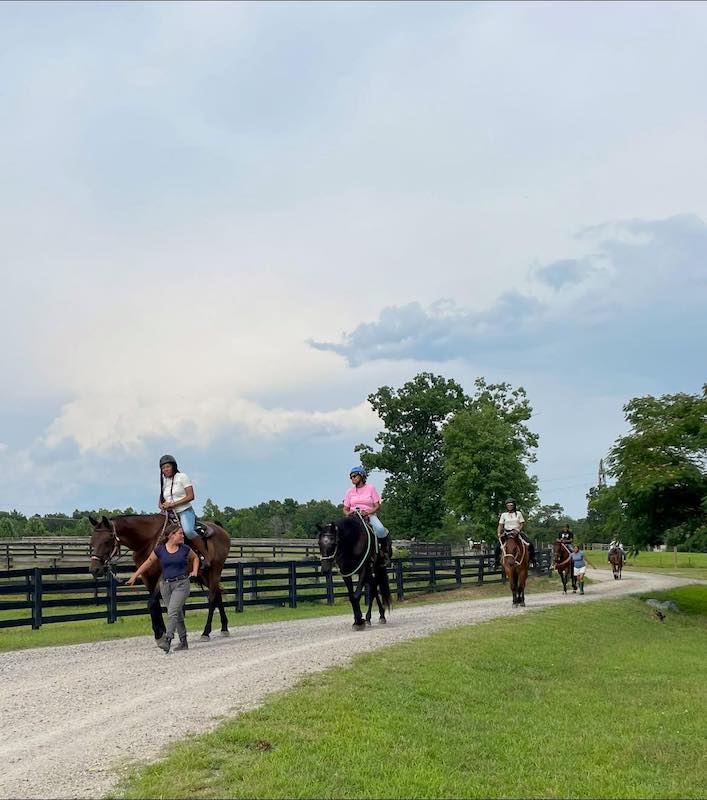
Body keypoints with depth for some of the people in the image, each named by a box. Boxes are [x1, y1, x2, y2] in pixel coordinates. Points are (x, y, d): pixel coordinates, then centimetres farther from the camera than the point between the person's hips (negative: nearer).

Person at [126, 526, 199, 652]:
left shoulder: (184, 549, 0)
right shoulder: (160, 550, -1)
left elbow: (195, 558, 19)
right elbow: (148, 563, 8)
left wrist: (195, 571, 3)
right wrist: (134, 576, 8)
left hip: (181, 584, -2)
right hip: (165, 584, 2)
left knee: (172, 612, -16)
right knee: (178, 614, 12)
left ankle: (167, 641, -23)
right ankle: (183, 642, 22)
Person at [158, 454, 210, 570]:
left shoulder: (182, 477, -1)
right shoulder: (164, 482, 18)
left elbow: (190, 496, -9)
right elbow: (161, 500, 22)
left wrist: (172, 504, -15)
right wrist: (162, 506, -4)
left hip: (185, 511, -7)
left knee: (188, 531, -34)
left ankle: (205, 556, -22)